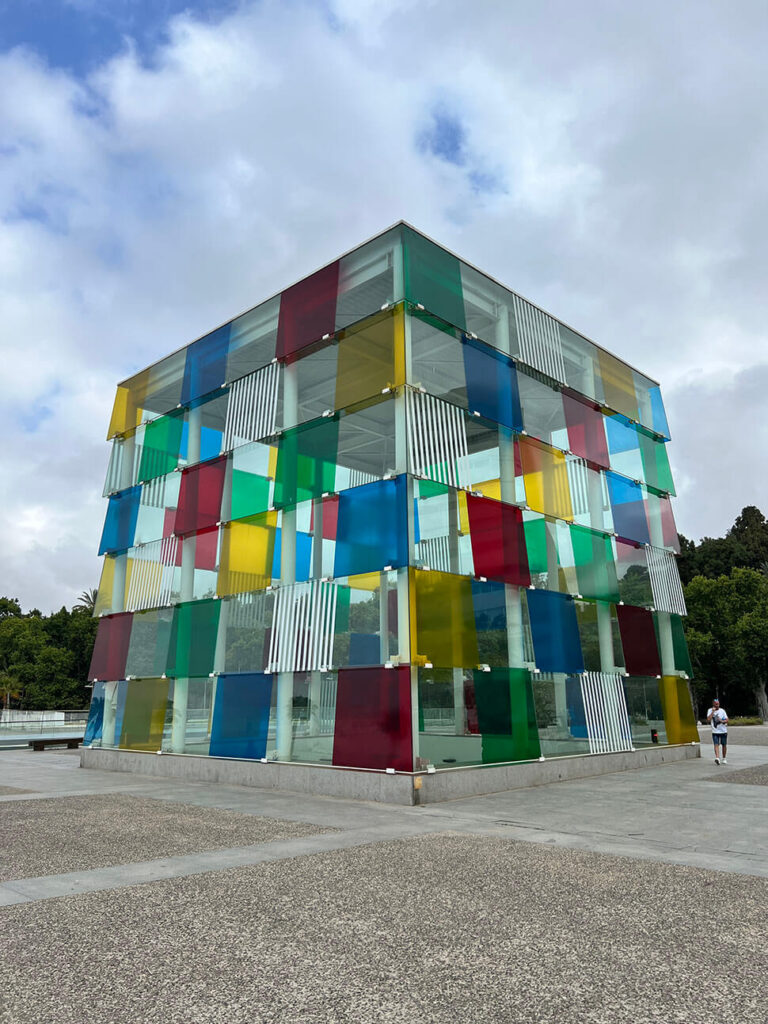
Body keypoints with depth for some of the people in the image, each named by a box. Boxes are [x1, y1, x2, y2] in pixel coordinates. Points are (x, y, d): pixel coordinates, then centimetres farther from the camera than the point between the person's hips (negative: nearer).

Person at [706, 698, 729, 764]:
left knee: (724, 745, 10)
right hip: (715, 731, -2)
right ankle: (717, 758, -26)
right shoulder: (710, 710, -1)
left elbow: (727, 720, 1)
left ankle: (724, 759, 26)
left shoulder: (722, 710, 2)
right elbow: (708, 719, -13)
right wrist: (713, 711, -14)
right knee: (716, 745, -15)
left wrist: (722, 721, -19)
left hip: (723, 731, 2)